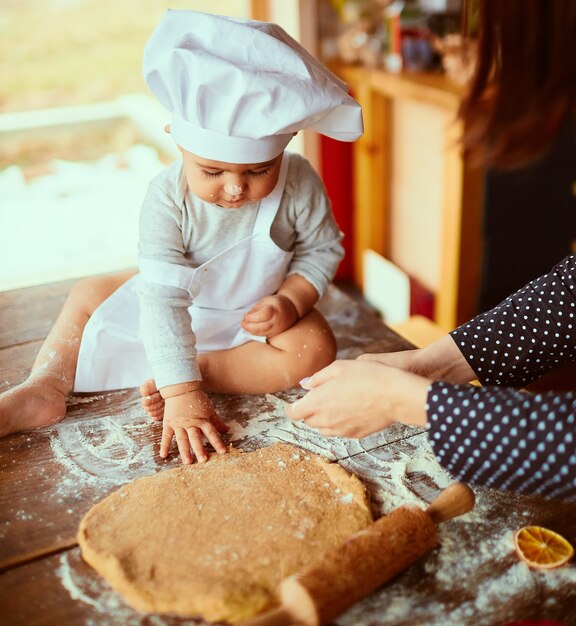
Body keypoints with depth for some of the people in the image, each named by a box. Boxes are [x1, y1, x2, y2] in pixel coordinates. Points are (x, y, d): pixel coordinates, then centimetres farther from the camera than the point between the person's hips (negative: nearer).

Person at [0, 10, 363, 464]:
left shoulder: (300, 184, -27)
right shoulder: (167, 198, -31)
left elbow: (321, 249, -8)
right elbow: (163, 300, -35)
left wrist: (291, 301, -25)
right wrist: (180, 392, -39)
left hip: (259, 312, 0)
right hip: (182, 305, 1)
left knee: (316, 349, -28)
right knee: (88, 296, -2)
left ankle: (203, 369, -26)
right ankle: (47, 386, -8)